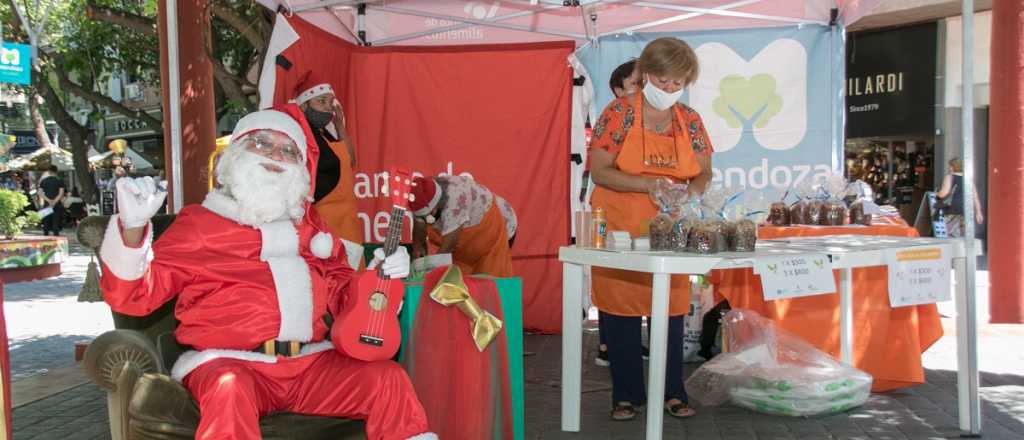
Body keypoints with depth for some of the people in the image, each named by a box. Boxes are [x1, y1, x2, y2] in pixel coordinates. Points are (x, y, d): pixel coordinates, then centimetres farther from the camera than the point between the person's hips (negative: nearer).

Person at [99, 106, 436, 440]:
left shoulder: (308, 224, 19)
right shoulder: (199, 223, 6)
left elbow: (340, 293, 24)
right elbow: (135, 295, -1)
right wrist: (132, 229, -18)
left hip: (310, 363, 4)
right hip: (228, 362, -4)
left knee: (388, 378, -13)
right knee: (230, 390, -36)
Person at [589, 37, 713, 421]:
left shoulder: (690, 120, 6)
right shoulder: (619, 112, -7)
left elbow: (704, 173, 11)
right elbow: (598, 170, -11)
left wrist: (693, 190, -12)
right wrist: (649, 185, -21)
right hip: (620, 229, -3)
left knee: (672, 309, 6)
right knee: (620, 309, 2)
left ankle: (672, 391, 20)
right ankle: (626, 394, 15)